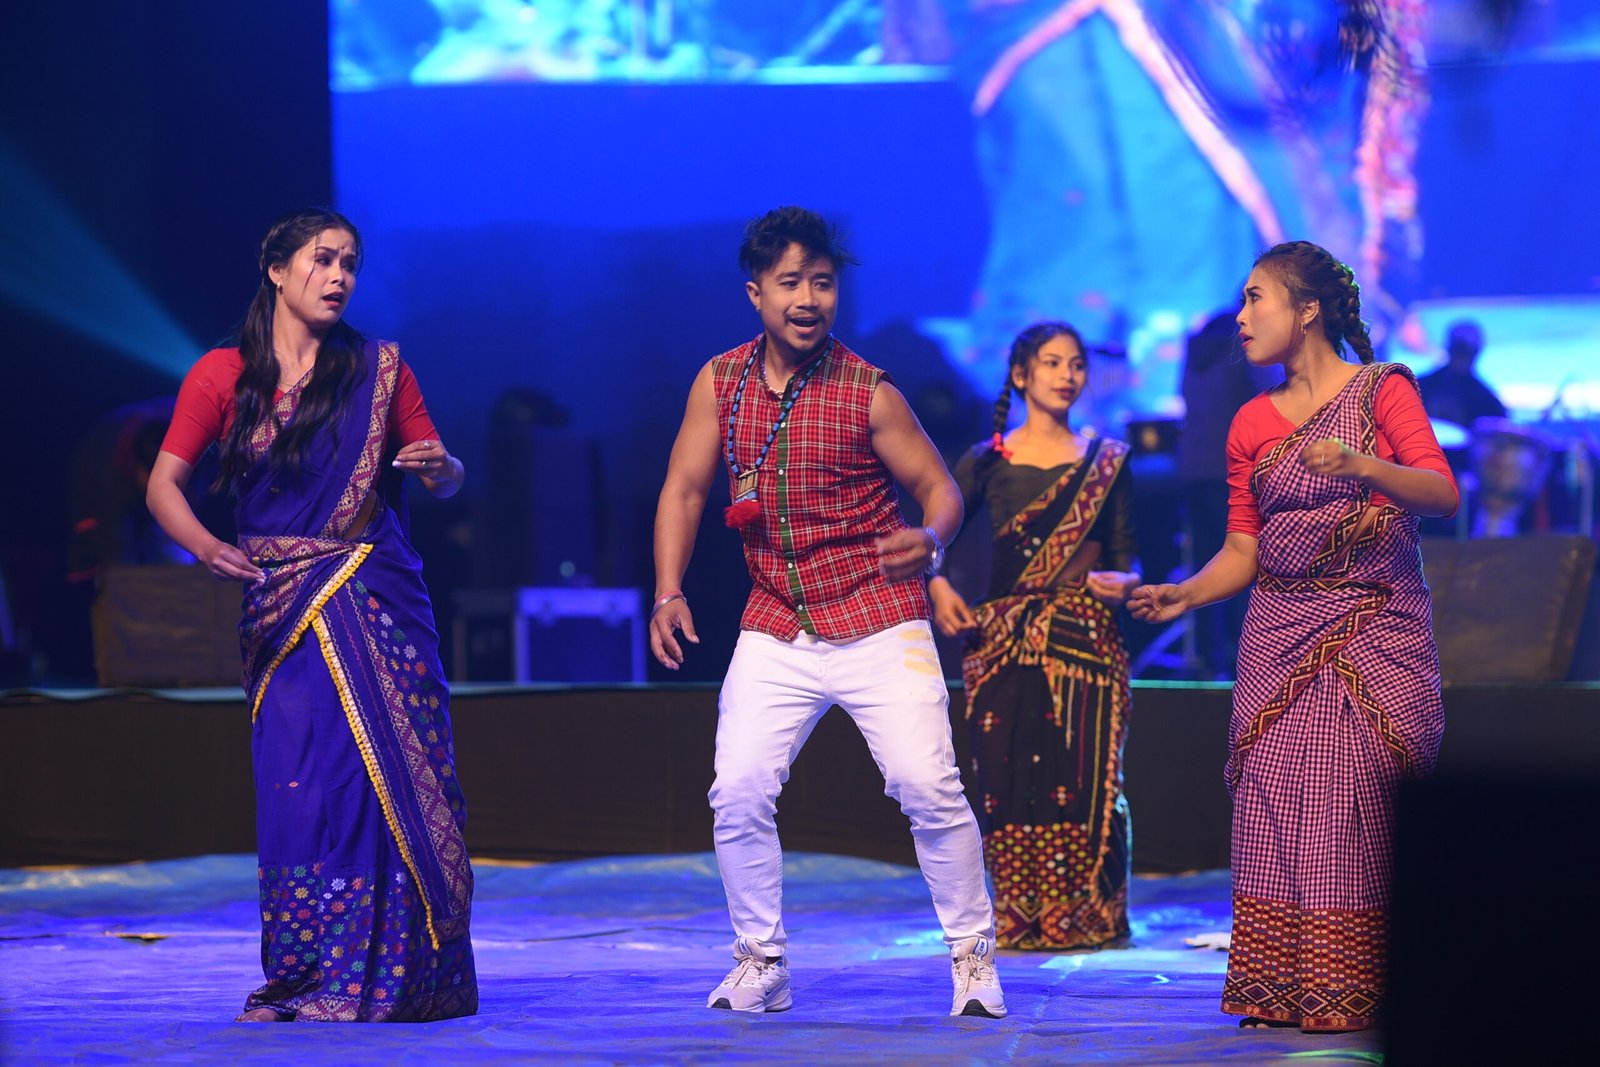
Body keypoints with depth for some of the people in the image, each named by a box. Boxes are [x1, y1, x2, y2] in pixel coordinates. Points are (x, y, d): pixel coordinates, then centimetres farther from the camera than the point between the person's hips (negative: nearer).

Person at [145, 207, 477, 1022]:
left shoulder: (379, 370, 7)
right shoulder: (224, 375, 5)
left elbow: (445, 478, 10)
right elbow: (163, 483, 1)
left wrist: (436, 466, -14)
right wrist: (203, 545, -18)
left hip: (377, 601, 1)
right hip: (283, 609, 0)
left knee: (391, 775, -6)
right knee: (299, 785, -6)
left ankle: (399, 974, 1)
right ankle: (305, 982, 3)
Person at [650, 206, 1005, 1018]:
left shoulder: (869, 393, -6)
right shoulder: (720, 383, 2)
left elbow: (940, 487, -2)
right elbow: (683, 490, 6)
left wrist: (931, 539, -25)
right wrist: (668, 593, -7)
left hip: (878, 624, -3)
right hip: (776, 631, 3)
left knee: (928, 787, -12)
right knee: (738, 793, -6)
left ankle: (974, 958, 2)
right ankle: (760, 964, 10)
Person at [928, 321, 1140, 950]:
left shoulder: (1106, 461, 9)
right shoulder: (987, 462, 8)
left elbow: (1125, 556, 7)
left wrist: (1123, 582, -15)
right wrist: (937, 587, -6)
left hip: (1084, 642, -1)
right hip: (1003, 641, 1)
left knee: (1084, 778, -7)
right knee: (1008, 778, -3)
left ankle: (1089, 917, 2)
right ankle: (1017, 919, 4)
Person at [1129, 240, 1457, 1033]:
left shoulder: (1382, 390, 0)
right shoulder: (1253, 424, 12)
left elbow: (1444, 494, -12)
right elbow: (1243, 552, 11)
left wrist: (1363, 469, -28)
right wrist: (1182, 594, -6)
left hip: (1376, 632, -4)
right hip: (1281, 635, 4)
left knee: (1356, 806, -10)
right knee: (1275, 806, -4)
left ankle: (1349, 993, -6)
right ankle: (1279, 990, 0)